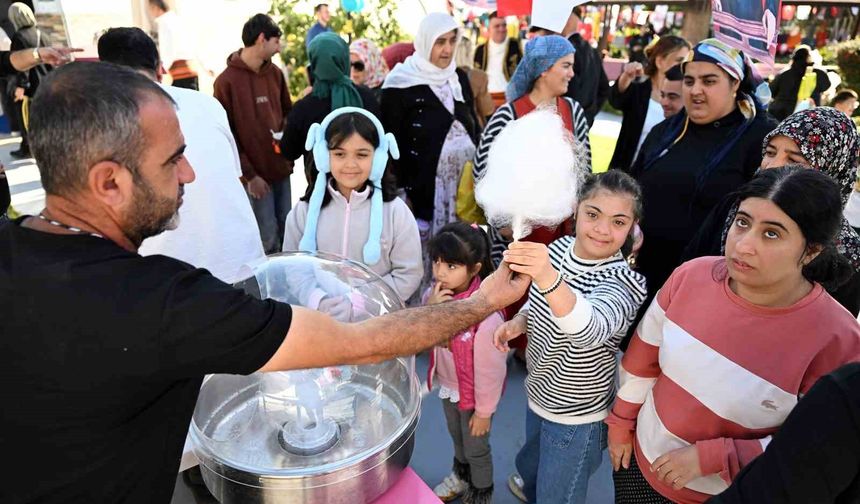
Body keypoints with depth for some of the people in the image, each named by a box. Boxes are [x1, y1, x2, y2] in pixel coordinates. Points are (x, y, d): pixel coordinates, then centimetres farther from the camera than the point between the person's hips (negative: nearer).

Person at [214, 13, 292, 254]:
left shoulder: (275, 73, 6)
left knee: (286, 231, 13)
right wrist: (248, 174, -11)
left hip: (280, 167, 5)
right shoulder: (226, 81, -10)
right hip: (256, 173, -5)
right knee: (268, 236, 1)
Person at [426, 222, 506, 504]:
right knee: (457, 437, 32)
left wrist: (484, 411, -13)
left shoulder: (486, 315, -36)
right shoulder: (435, 295, -17)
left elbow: (491, 369, -24)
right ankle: (461, 476, 62)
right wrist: (428, 309, -31)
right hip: (448, 386, 6)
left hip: (474, 394, -6)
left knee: (476, 448, 20)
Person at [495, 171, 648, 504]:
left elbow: (590, 331, -50)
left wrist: (549, 278, -66)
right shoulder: (558, 248, -10)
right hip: (539, 393, 7)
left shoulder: (623, 282, -29)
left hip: (575, 416, -7)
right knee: (531, 461, 34)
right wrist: (518, 322, -12)